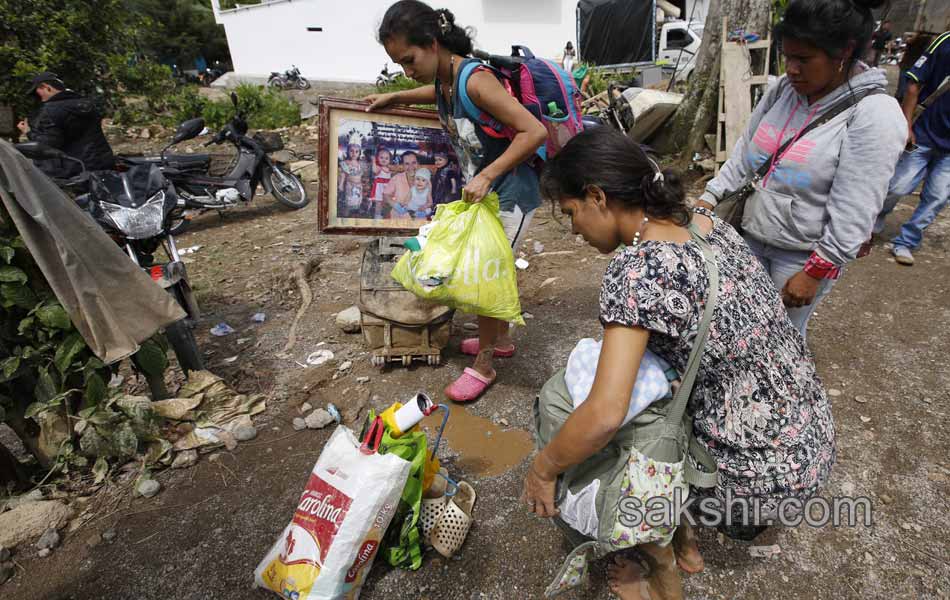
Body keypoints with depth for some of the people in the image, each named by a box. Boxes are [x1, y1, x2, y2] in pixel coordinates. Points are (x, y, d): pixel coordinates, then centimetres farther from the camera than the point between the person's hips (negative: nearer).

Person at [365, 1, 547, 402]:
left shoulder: (476, 80, -26)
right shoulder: (444, 79, -1)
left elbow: (535, 131, -28)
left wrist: (487, 175, -31)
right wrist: (395, 98, 18)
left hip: (510, 196, -9)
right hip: (482, 192, 9)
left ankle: (483, 366, 18)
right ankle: (500, 340, 40)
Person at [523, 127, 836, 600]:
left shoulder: (636, 268, -28)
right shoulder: (705, 221, -3)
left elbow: (605, 415, -34)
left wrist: (541, 469, -16)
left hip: (767, 470, -7)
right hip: (813, 431, 8)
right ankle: (683, 543, 40)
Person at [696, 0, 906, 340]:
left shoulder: (874, 115, -18)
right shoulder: (784, 89, 0)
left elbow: (854, 213, -19)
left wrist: (814, 273, -19)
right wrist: (710, 198, 5)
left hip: (804, 254, -5)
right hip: (750, 235, 5)